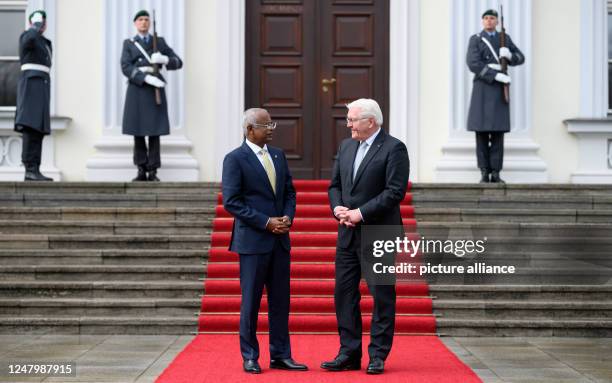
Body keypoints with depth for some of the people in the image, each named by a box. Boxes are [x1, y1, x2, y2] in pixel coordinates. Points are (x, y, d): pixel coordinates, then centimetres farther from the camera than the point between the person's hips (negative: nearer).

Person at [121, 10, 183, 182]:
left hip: (155, 91, 0)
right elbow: (126, 68, -7)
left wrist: (163, 59, -17)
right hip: (137, 90, 0)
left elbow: (178, 62, 5)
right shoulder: (128, 43, 8)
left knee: (154, 132, -3)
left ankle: (153, 172, 1)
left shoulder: (160, 41, 12)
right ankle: (141, 171, 7)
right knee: (137, 131, 0)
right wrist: (147, 78, -20)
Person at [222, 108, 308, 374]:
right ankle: (250, 357, 14)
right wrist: (266, 222, -15)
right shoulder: (235, 159, -8)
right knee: (251, 301, 2)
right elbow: (231, 202, -13)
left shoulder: (278, 155, 12)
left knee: (280, 300, 8)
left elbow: (289, 192, 16)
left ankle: (280, 355, 16)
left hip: (280, 239, 6)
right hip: (252, 241, -6)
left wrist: (288, 217, -3)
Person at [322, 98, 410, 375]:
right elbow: (335, 185, 15)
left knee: (382, 296, 1)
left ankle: (378, 356, 9)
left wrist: (360, 213, -17)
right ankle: (349, 354, 16)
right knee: (344, 292, 8)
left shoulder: (394, 148, -8)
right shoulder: (346, 146, 13)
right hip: (348, 233, 7)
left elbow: (395, 191, -16)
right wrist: (338, 208, -5)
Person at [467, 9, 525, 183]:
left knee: (498, 132, -2)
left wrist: (509, 55, -12)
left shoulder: (505, 38, 13)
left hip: (499, 90, 2)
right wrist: (497, 76, -19)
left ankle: (496, 174, 1)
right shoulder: (475, 39, 2)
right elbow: (473, 64, -13)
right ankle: (484, 173, 1)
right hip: (482, 89, -2)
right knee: (481, 131, -4)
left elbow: (520, 58, 12)